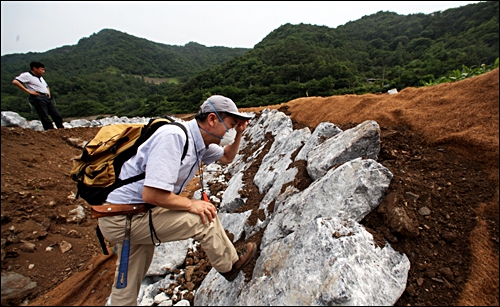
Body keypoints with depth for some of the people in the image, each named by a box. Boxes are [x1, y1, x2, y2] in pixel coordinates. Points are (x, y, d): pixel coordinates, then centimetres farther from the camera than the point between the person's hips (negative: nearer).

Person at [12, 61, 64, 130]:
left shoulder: (41, 77, 26)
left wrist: (48, 93, 19)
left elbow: (46, 86, 40)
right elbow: (15, 81, -9)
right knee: (45, 118, -13)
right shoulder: (27, 75, 2)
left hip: (47, 98, 8)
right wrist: (28, 91, -13)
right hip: (38, 98, -8)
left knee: (57, 115, 0)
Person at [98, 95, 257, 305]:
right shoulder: (174, 137, -26)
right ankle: (230, 266, 17)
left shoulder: (199, 141, 2)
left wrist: (239, 134, 2)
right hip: (124, 217, -9)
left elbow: (227, 158, 17)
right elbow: (152, 195, -31)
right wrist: (191, 204, -17)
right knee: (204, 218, -8)